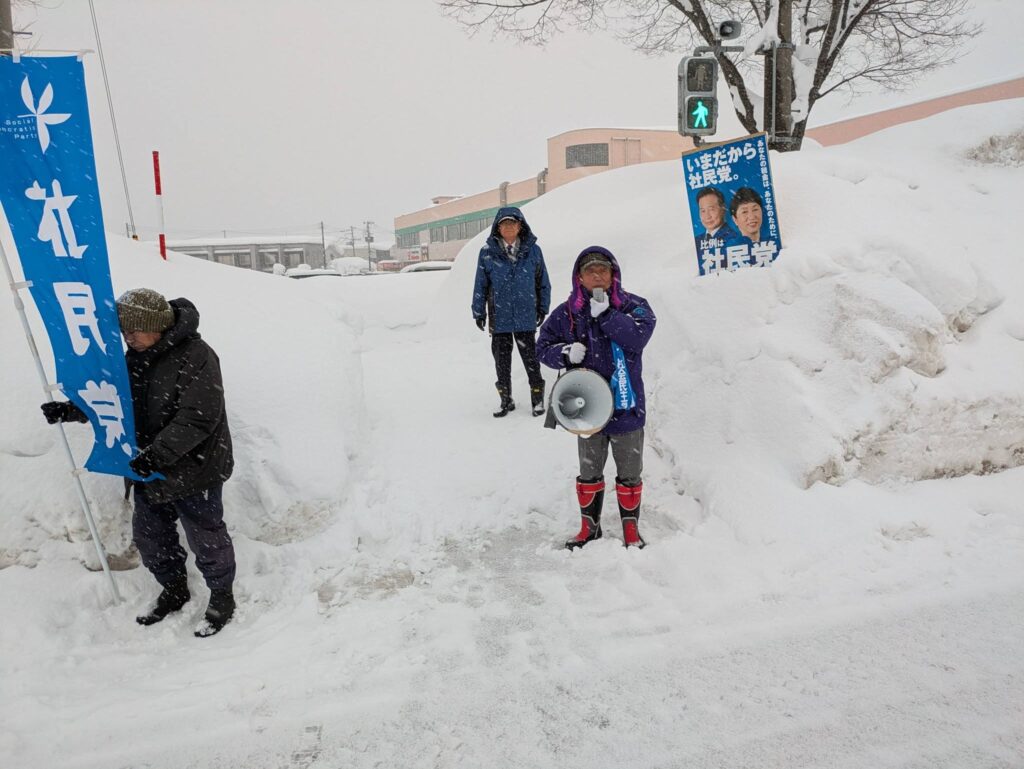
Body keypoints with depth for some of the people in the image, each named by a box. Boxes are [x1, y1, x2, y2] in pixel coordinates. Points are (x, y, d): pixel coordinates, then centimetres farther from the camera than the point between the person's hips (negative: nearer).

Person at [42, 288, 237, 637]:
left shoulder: (196, 357, -23)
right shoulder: (137, 356, 4)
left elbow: (198, 419, -28)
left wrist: (158, 453, -34)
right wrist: (73, 410, -1)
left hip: (193, 470, -8)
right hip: (150, 470, 8)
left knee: (206, 538, 7)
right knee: (150, 536, 21)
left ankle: (222, 596, 30)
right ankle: (174, 590, 44)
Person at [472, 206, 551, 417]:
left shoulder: (533, 250, -2)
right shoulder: (488, 252, -3)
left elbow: (543, 282, 7)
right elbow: (481, 285, 4)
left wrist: (543, 308, 9)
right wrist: (479, 312, 5)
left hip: (526, 316, -1)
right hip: (499, 317, 1)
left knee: (530, 357, 4)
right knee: (501, 360, 10)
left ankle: (538, 398, 19)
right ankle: (505, 399, 24)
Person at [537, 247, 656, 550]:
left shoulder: (633, 306, -6)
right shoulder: (567, 313, -2)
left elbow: (638, 337, -23)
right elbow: (543, 347, 3)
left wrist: (606, 314, -26)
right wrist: (565, 352, -17)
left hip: (626, 405, -1)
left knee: (629, 473, 13)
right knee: (589, 472, 17)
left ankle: (631, 527, 31)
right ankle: (589, 526, 35)